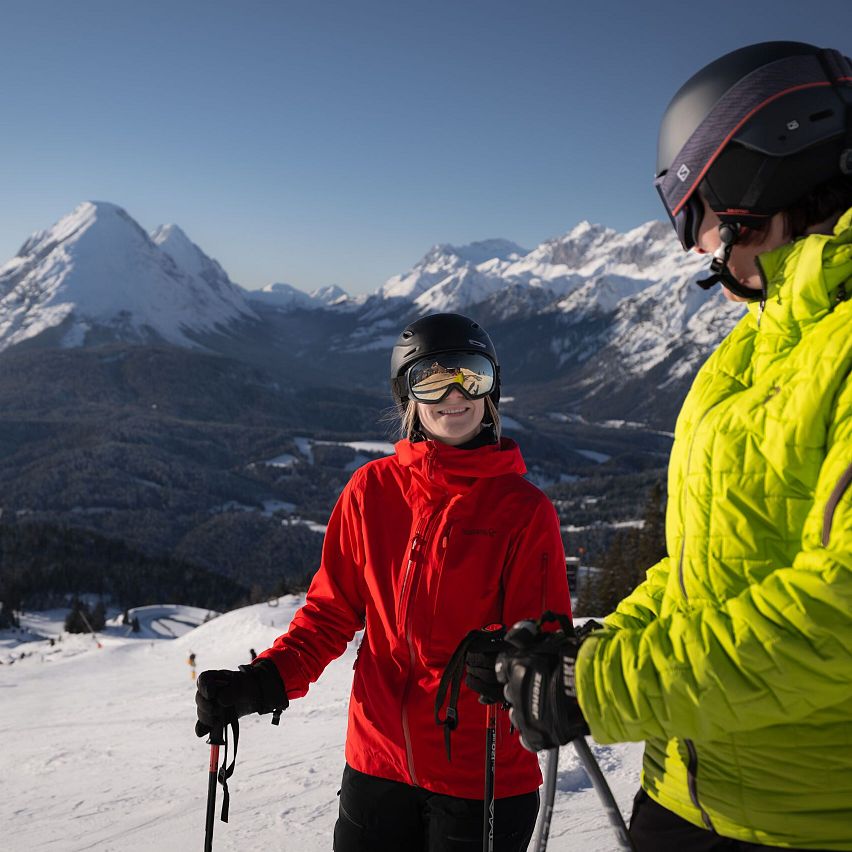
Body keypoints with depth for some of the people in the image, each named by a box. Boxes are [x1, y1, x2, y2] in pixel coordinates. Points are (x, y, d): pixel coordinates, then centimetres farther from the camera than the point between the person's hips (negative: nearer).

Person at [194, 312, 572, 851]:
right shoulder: (372, 490, 0)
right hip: (377, 764, 3)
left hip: (481, 777, -2)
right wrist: (263, 681, -7)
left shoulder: (525, 510, -8)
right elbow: (331, 611, 6)